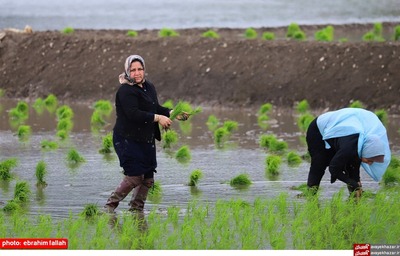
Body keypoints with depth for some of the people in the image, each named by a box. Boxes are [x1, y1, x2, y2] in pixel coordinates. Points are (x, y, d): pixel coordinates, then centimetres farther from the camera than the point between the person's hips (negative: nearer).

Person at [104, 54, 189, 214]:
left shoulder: (149, 87, 13)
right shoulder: (126, 91, -15)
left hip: (146, 140, 9)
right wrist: (158, 118, -24)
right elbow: (133, 114, -26)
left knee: (148, 179, 9)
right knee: (134, 177, -12)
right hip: (128, 140, -9)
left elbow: (156, 108, 23)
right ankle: (110, 207, 1)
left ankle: (136, 211, 20)